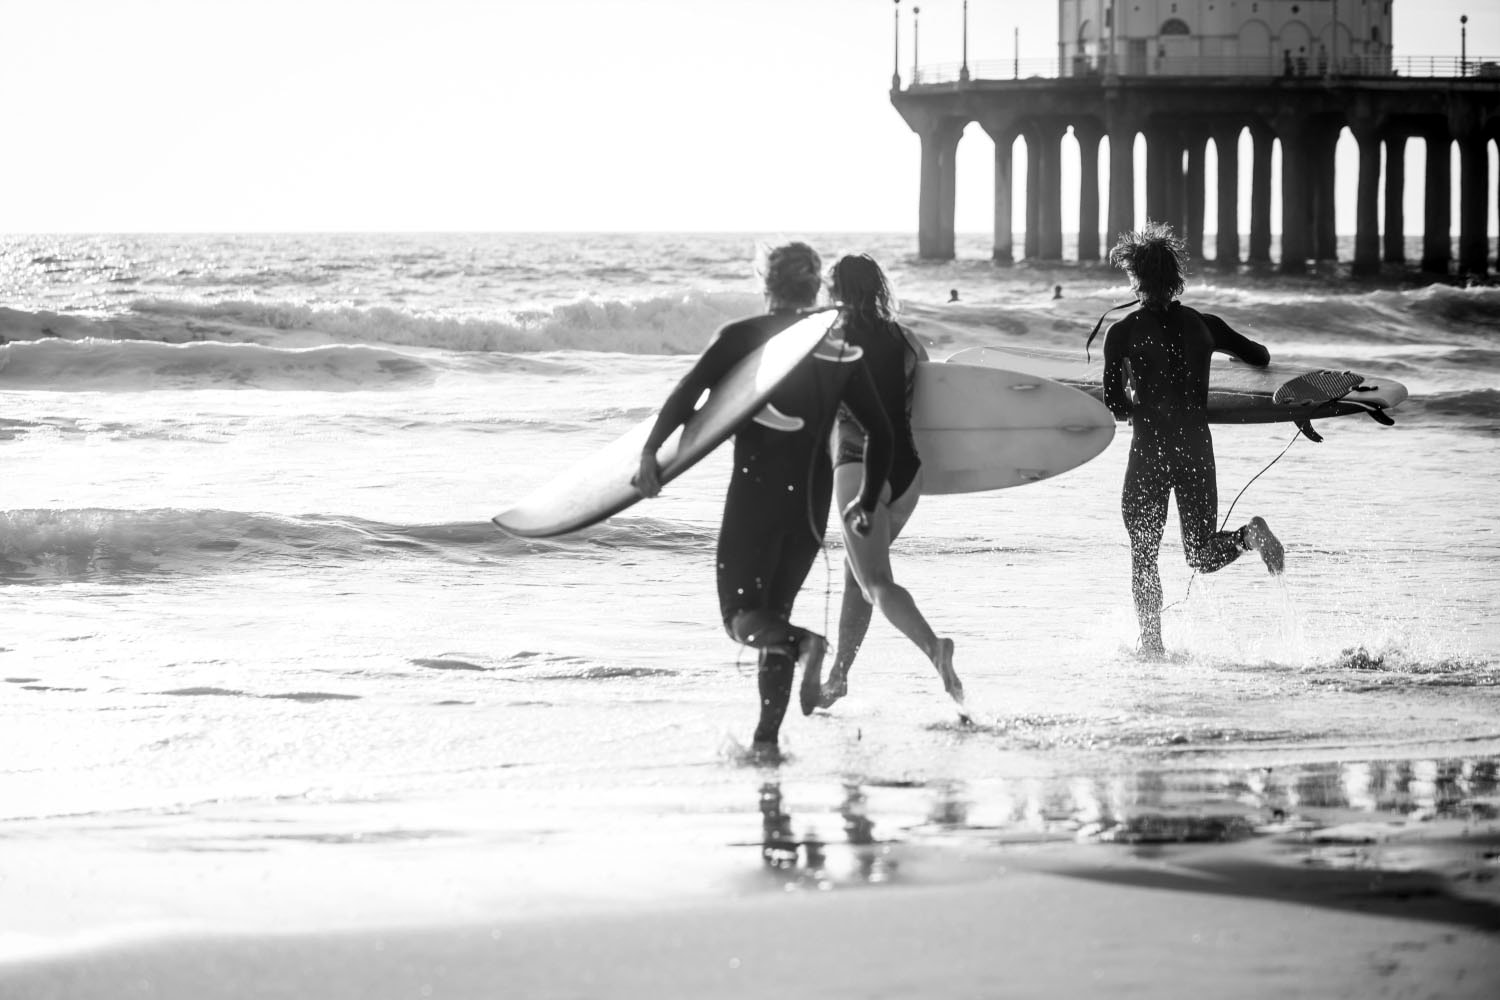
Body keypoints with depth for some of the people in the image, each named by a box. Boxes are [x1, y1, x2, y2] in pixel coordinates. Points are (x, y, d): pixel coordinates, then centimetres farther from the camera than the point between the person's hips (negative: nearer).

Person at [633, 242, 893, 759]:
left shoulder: (742, 337, -3)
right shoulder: (841, 350, 8)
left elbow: (688, 391, -14)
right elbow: (880, 431, 11)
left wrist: (650, 450, -10)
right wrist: (866, 502, 21)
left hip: (756, 489, -4)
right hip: (812, 498, 4)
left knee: (743, 617, -1)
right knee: (775, 613, 16)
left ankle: (803, 644, -33)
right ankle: (767, 735, 8)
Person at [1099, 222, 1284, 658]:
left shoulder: (1122, 334, -5)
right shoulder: (1203, 326, 5)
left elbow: (1115, 406, -5)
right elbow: (1261, 358, 13)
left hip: (1149, 448, -3)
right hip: (1197, 446, 3)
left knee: (1143, 554, 10)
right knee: (1202, 555, 12)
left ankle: (1152, 643, 6)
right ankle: (1249, 535, -18)